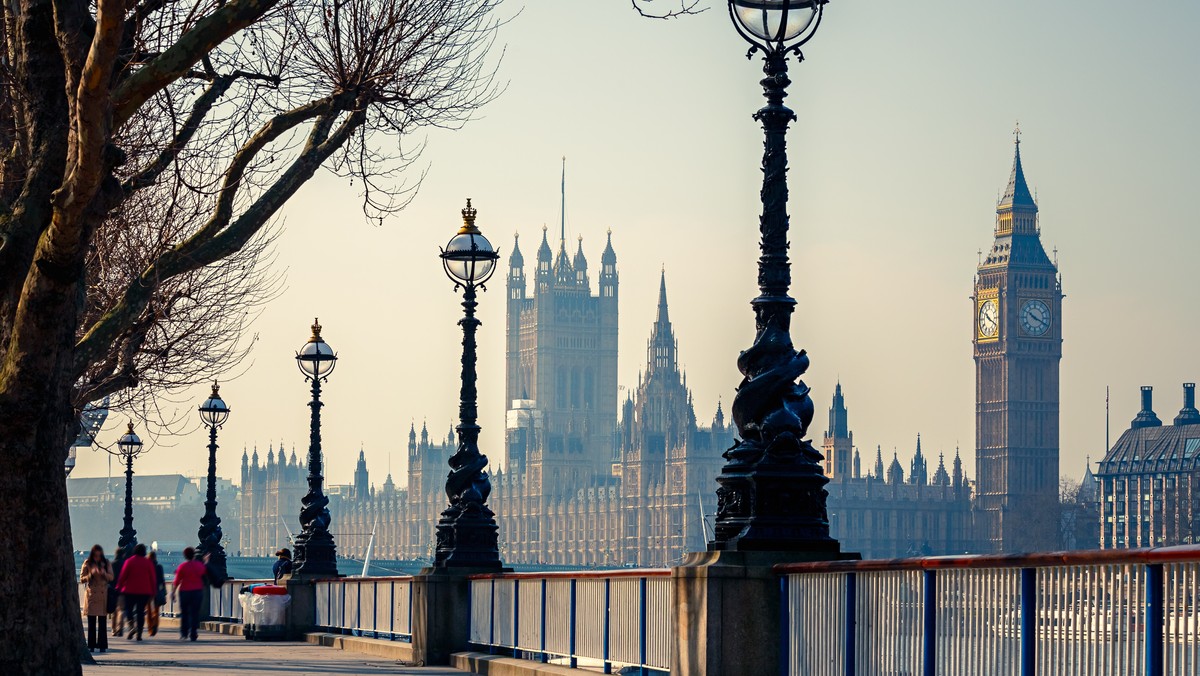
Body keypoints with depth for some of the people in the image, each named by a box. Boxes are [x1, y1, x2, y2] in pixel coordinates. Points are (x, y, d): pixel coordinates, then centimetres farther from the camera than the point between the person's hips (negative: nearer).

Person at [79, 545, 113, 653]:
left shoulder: (106, 563, 6)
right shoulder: (87, 564, 3)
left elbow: (111, 578, 4)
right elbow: (82, 579, 1)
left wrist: (104, 573, -16)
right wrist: (91, 575, -16)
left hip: (103, 595, 1)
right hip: (91, 594, -1)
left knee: (102, 622, 0)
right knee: (91, 622, 0)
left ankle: (102, 645, 5)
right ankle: (91, 645, 3)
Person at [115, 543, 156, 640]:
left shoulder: (129, 561, -2)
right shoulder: (148, 563, 4)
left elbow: (123, 576, -4)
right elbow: (152, 578, 5)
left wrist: (118, 587, 5)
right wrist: (152, 592, 10)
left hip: (130, 591, -2)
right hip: (144, 591, 2)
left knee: (128, 609, 8)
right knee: (140, 612, 6)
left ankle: (131, 626, -18)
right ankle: (139, 634, 0)